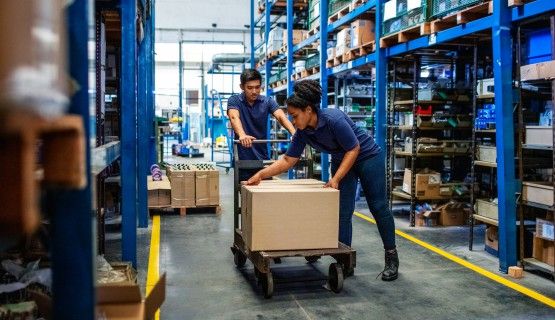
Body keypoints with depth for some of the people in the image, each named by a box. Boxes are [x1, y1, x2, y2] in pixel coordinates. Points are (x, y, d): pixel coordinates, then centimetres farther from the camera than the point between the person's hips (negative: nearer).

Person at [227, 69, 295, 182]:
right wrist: (242, 135, -47)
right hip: (243, 159, -2)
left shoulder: (267, 102, 0)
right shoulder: (234, 101, -5)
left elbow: (281, 117, -16)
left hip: (263, 158, 2)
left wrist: (294, 133, -36)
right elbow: (234, 117, -25)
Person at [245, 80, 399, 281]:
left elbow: (354, 149, -26)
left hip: (367, 157, -6)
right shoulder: (302, 132, -14)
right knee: (342, 211, 0)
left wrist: (335, 179, -28)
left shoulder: (334, 119, -34)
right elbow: (287, 161, -8)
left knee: (378, 207, 0)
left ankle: (392, 258, 12)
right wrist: (261, 174, -17)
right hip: (341, 160, 6)